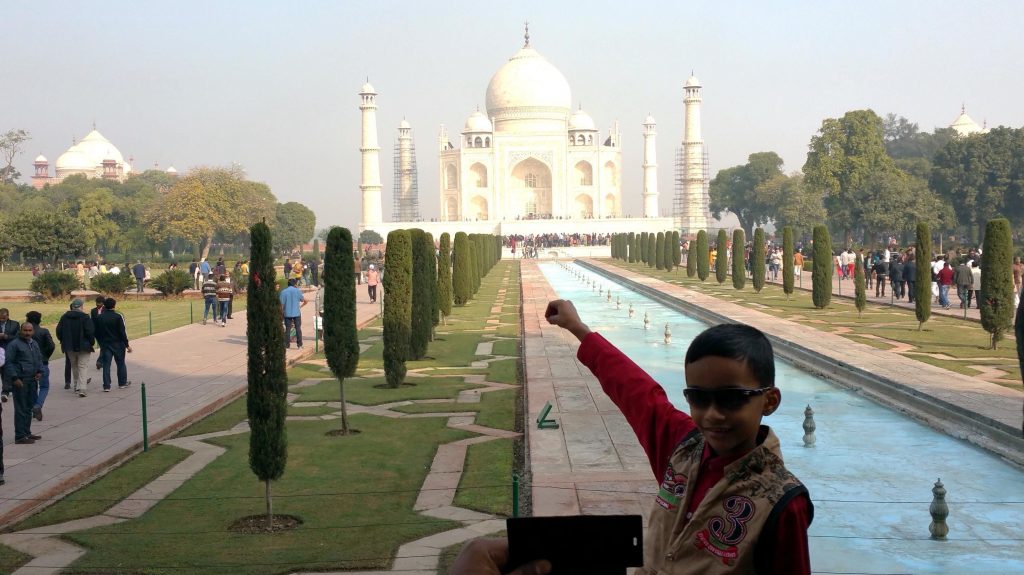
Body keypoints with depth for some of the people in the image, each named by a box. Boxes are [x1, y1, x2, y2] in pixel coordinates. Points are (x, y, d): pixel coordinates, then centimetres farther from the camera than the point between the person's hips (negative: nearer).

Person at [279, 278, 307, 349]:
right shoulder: (297, 291, 0)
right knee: (298, 329, 5)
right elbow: (305, 300, 5)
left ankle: (287, 345, 6)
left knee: (287, 329, 6)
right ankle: (299, 345, 4)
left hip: (287, 313, 1)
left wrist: (281, 313, 8)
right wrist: (301, 306, 22)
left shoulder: (283, 292, 0)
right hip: (297, 313, -1)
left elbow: (281, 304, -2)